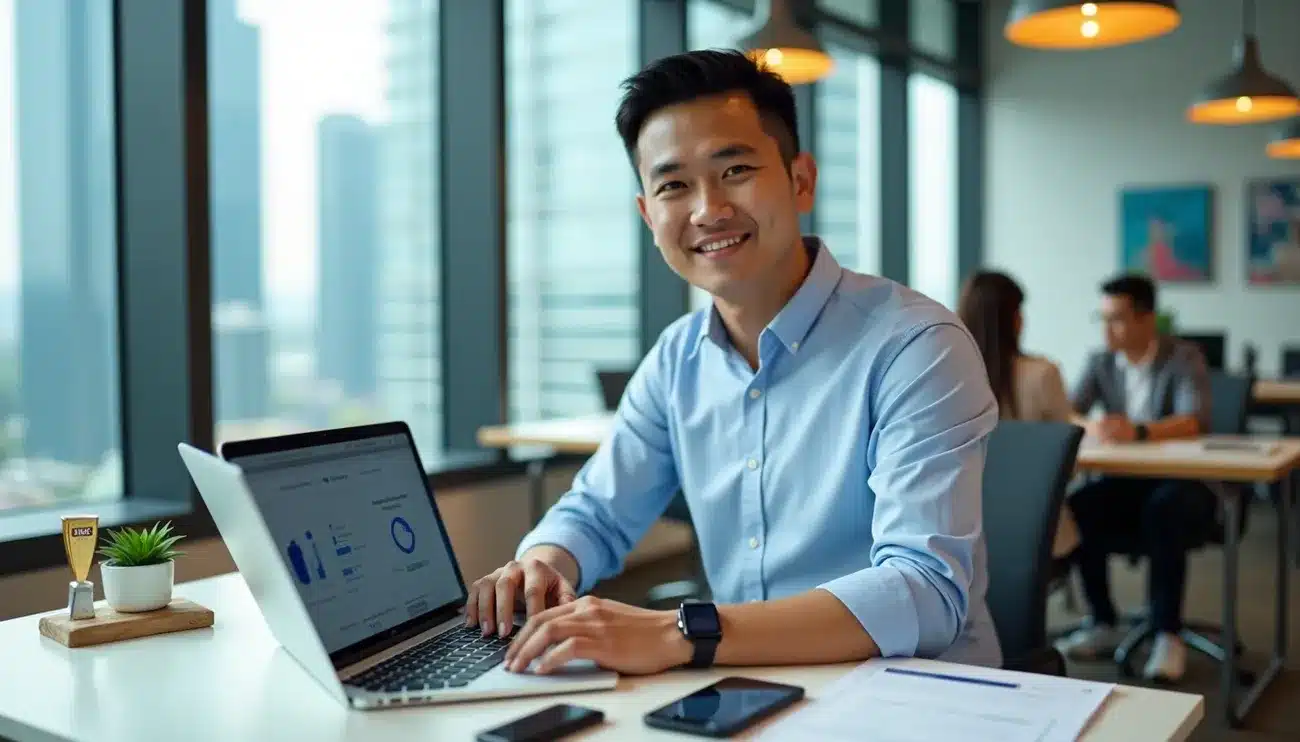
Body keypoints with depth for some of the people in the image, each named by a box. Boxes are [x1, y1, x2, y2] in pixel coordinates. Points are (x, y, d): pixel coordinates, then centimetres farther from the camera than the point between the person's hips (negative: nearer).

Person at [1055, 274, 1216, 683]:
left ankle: (1168, 635, -24)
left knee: (1164, 511, -37)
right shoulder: (1101, 362, 4)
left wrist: (1138, 431, -44)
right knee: (1076, 508, -25)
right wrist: (1090, 427, -31)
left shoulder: (1184, 358, -10)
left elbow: (1195, 422, -25)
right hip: (1125, 481, 4)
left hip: (1183, 481, -4)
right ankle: (1103, 624, -9)